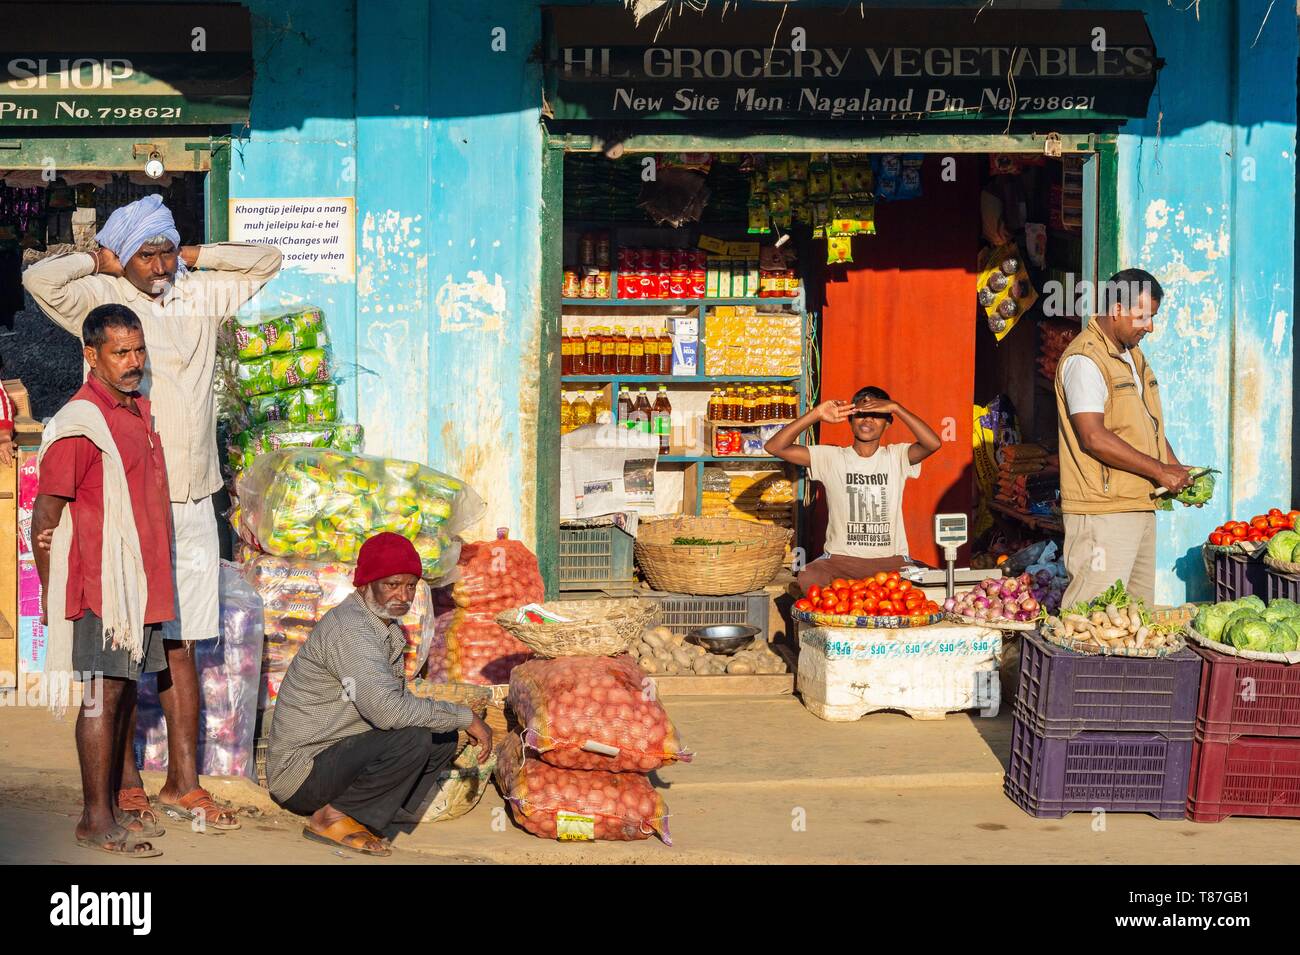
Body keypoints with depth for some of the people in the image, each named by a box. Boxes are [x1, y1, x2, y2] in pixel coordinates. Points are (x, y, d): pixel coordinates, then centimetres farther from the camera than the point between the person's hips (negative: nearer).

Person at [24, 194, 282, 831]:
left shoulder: (200, 296, 11)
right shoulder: (102, 299, -3)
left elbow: (267, 262, 19)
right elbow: (39, 279, -21)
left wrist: (193, 256, 10)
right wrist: (99, 261, -4)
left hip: (194, 500, 4)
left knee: (179, 645, 9)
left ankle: (182, 782, 15)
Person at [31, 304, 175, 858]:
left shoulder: (140, 409, 13)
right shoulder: (79, 422, -14)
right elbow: (45, 516, -12)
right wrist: (50, 594, -10)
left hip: (142, 580, 8)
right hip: (103, 582, -8)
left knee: (126, 689, 13)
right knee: (105, 693, -4)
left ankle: (122, 796, 22)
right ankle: (95, 819, 2)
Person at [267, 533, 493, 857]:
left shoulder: (388, 628, 13)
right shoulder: (350, 629, -21)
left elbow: (399, 698, 17)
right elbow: (387, 708, -33)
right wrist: (465, 717, -24)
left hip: (339, 752, 10)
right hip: (302, 770, -10)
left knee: (443, 739, 5)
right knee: (413, 740, -28)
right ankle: (333, 818, -11)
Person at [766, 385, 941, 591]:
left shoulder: (896, 457, 5)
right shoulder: (831, 457, 4)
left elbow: (933, 443, -16)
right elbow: (774, 446, -6)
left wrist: (896, 407, -21)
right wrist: (816, 415, -14)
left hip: (891, 559, 1)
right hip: (840, 558, -1)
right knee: (808, 579, -32)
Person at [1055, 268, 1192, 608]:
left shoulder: (1134, 356, 18)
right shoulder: (1084, 360, -13)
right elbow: (1093, 437, -21)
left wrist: (1178, 472, 9)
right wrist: (1158, 470, -17)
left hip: (1140, 505, 10)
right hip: (1102, 512, -10)